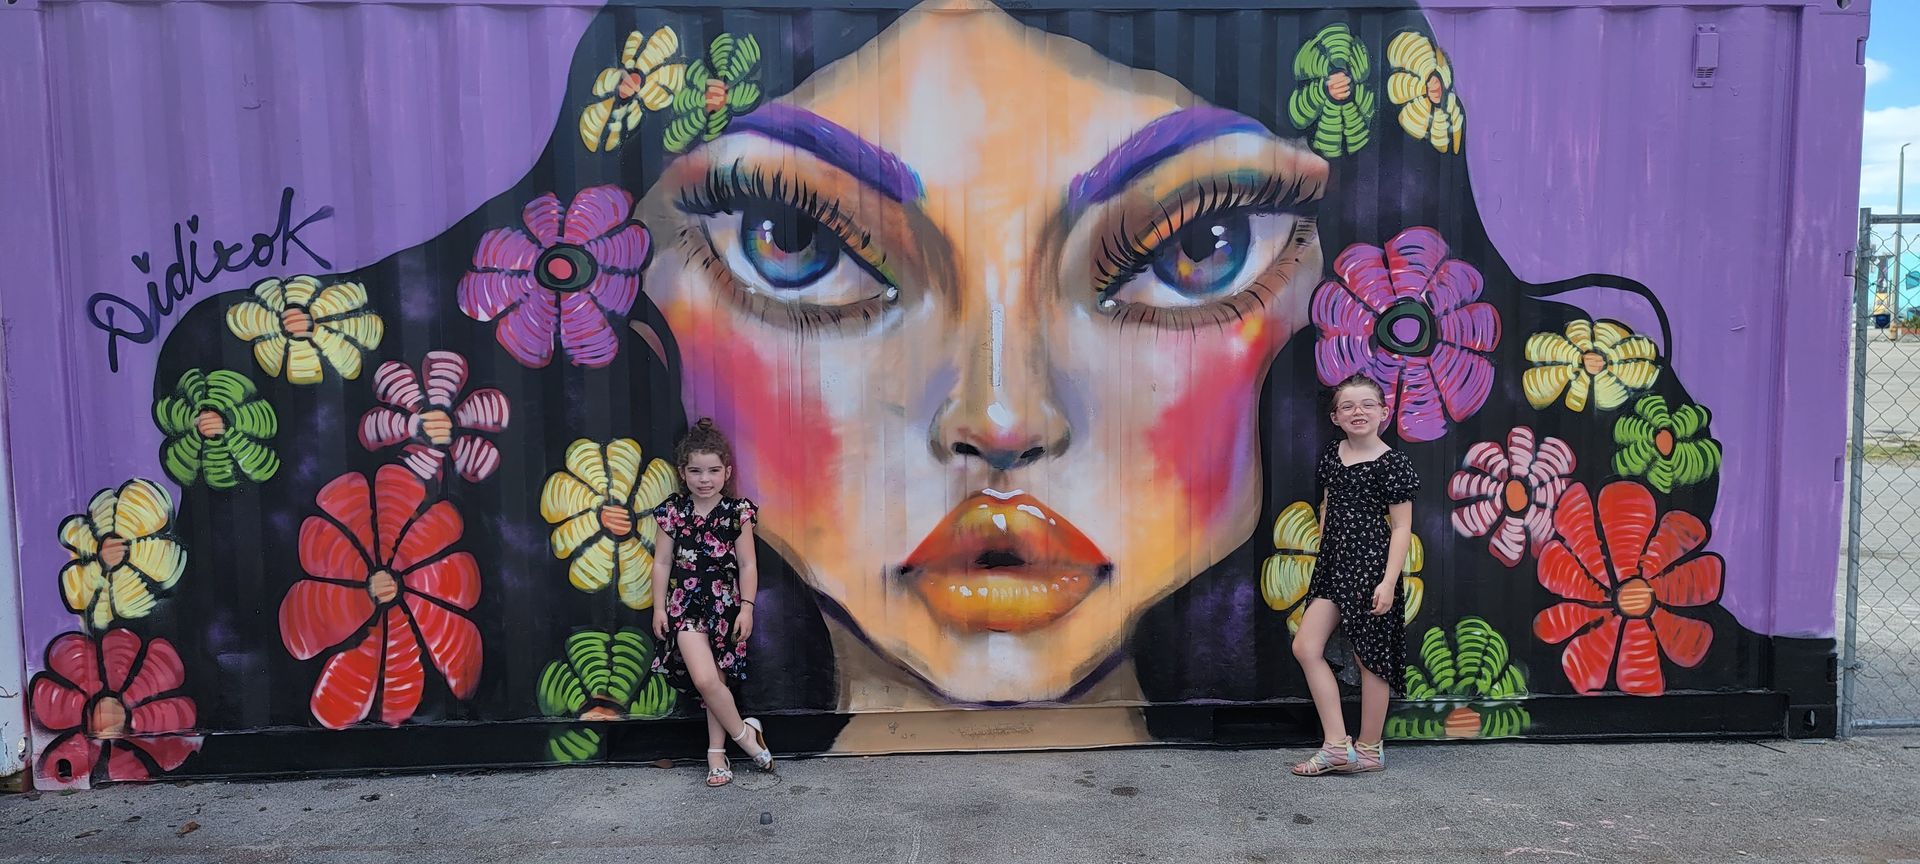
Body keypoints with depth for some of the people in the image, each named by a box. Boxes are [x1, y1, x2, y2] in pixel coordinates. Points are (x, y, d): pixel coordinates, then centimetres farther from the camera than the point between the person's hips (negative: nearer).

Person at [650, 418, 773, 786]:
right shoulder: (672, 511, -2)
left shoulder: (737, 512, -4)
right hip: (685, 604, 0)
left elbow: (747, 565, -1)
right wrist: (659, 607, 2)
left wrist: (746, 607, -5)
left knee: (718, 681, 6)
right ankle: (745, 735, 5)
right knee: (705, 680, -15)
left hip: (725, 605, 0)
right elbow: (662, 562, 3)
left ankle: (716, 753, 21)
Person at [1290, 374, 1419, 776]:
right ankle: (1337, 745, 4)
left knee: (1370, 657, 3)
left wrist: (1389, 581, -16)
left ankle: (1369, 749, 18)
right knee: (1306, 647, -1)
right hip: (1334, 564, 7)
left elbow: (1401, 527, -10)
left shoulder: (1392, 463, -9)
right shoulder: (1330, 455, 9)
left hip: (1372, 567, -7)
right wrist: (1325, 554, 17)